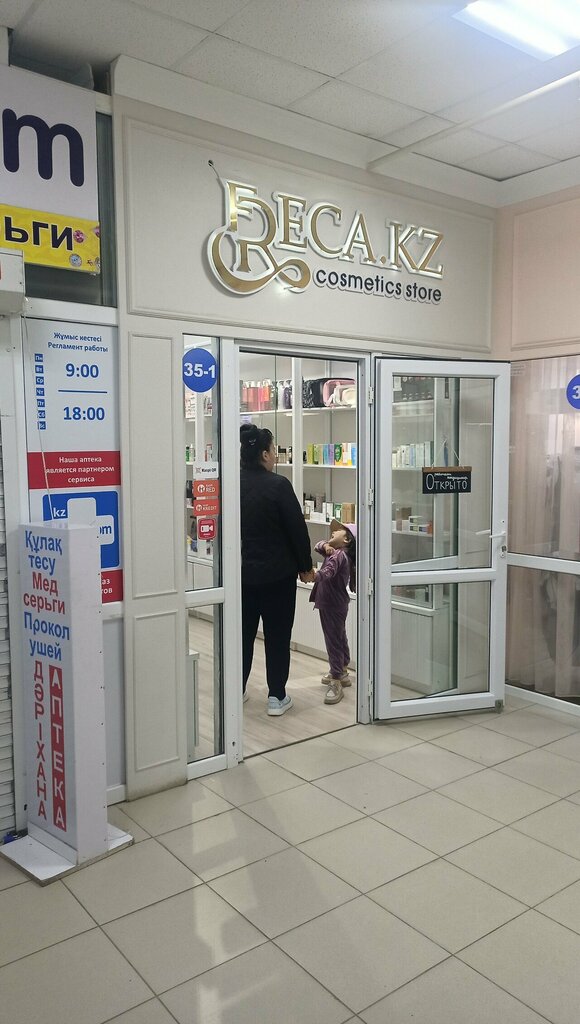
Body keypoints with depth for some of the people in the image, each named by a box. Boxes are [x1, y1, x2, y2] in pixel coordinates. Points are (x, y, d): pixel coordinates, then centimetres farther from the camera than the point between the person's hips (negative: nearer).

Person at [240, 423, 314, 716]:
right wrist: (306, 567, 0)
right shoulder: (278, 485, -17)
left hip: (242, 571, 5)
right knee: (277, 634, 6)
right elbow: (297, 529, -13)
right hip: (277, 573, -5)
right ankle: (277, 696, 14)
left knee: (243, 630, 16)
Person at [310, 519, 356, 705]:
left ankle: (335, 682, -6)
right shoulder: (335, 551, 7)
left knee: (334, 641, -8)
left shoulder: (339, 555, -23)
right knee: (339, 638, 22)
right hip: (333, 604, 11)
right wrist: (325, 545, -9)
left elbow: (328, 572, -38)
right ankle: (342, 672, 38)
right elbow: (318, 546, 12)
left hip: (333, 605, -11)